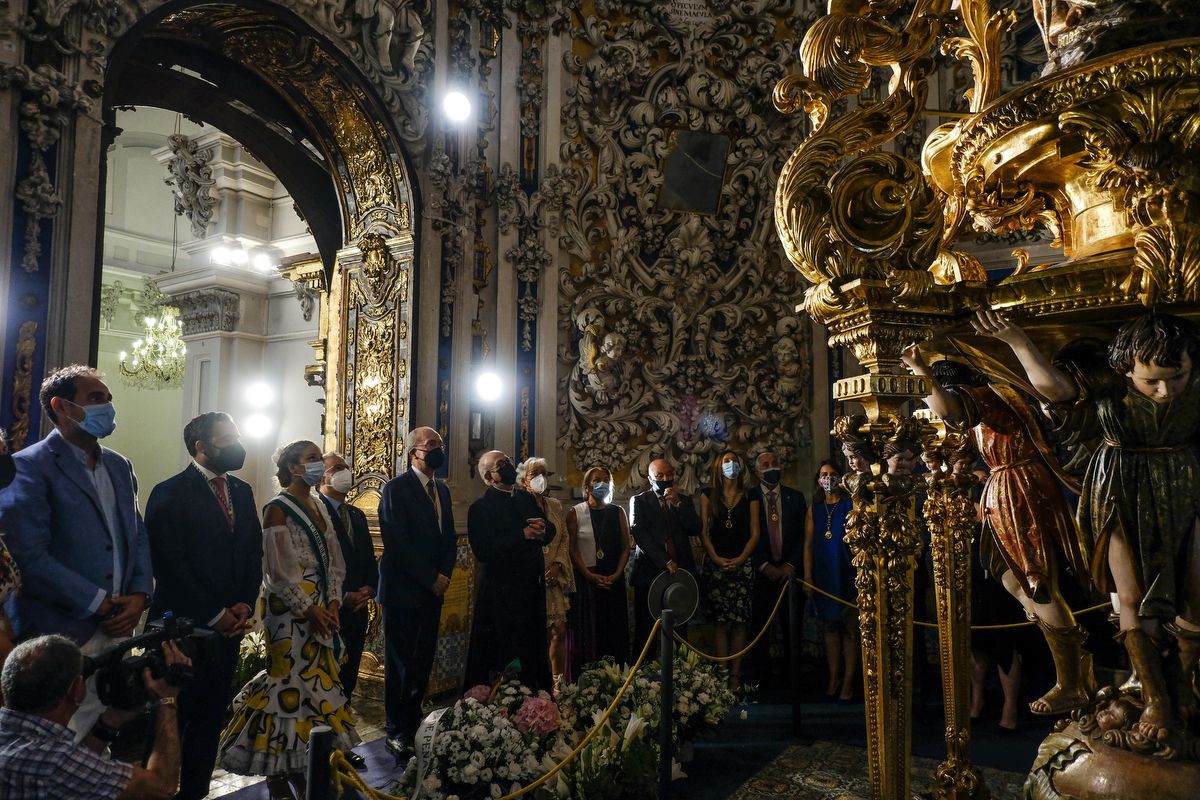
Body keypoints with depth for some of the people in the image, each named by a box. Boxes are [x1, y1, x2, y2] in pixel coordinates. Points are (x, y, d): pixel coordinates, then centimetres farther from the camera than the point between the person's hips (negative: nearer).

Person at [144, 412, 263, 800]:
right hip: (185, 625, -6)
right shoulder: (170, 494, -8)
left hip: (230, 624, 6)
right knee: (176, 717, 6)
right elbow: (169, 564, -13)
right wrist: (214, 614, -12)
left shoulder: (241, 492, 11)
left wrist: (245, 603, -3)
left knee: (211, 717, 11)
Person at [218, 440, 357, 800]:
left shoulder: (319, 506, 12)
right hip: (290, 611, -7)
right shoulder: (278, 509, -9)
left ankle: (298, 766, 20)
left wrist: (333, 602, 0)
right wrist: (309, 610, -13)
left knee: (316, 682, 9)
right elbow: (279, 570, -13)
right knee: (291, 683, -2)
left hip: (321, 610, 7)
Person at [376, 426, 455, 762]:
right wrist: (431, 579, -14)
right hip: (403, 590, -6)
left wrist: (445, 574, -2)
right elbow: (398, 543, -16)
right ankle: (397, 732, 13)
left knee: (423, 662, 9)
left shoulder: (442, 490, 14)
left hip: (433, 591, 6)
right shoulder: (396, 488, -9)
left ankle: (413, 723, 21)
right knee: (400, 663, 3)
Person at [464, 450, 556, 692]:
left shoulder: (526, 498, 12)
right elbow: (482, 551, -21)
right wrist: (522, 535, -20)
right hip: (501, 592, -6)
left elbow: (551, 531, 14)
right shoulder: (481, 507, -10)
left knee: (534, 651, 13)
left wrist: (543, 529, -10)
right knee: (504, 658, 0)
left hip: (533, 589, 6)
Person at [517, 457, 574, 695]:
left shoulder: (555, 506, 13)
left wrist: (557, 565, -2)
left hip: (553, 578, 4)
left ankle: (557, 682, 10)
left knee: (559, 630, -1)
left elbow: (565, 539, 13)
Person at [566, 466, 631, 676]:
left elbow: (625, 547, 7)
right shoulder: (575, 513, 2)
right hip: (585, 579, -2)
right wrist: (590, 576, -12)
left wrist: (616, 575, -8)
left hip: (614, 580, 2)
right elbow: (572, 549, -3)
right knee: (587, 632, 0)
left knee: (615, 630, 3)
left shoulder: (618, 513, 9)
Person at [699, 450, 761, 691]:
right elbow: (704, 531, 4)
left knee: (739, 621, -3)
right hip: (715, 564, 0)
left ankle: (735, 675, 0)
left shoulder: (749, 498, 10)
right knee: (721, 621, -2)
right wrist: (716, 558, -10)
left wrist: (740, 559, -8)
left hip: (742, 564, 0)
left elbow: (754, 533, 5)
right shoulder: (709, 496, 9)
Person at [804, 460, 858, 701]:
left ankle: (848, 681, 7)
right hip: (823, 576, 3)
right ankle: (834, 678, 17)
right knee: (829, 627, 9)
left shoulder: (851, 505, 0)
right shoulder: (814, 509, 9)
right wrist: (808, 577, 3)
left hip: (847, 575, -3)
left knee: (850, 628, 0)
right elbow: (808, 545, 8)